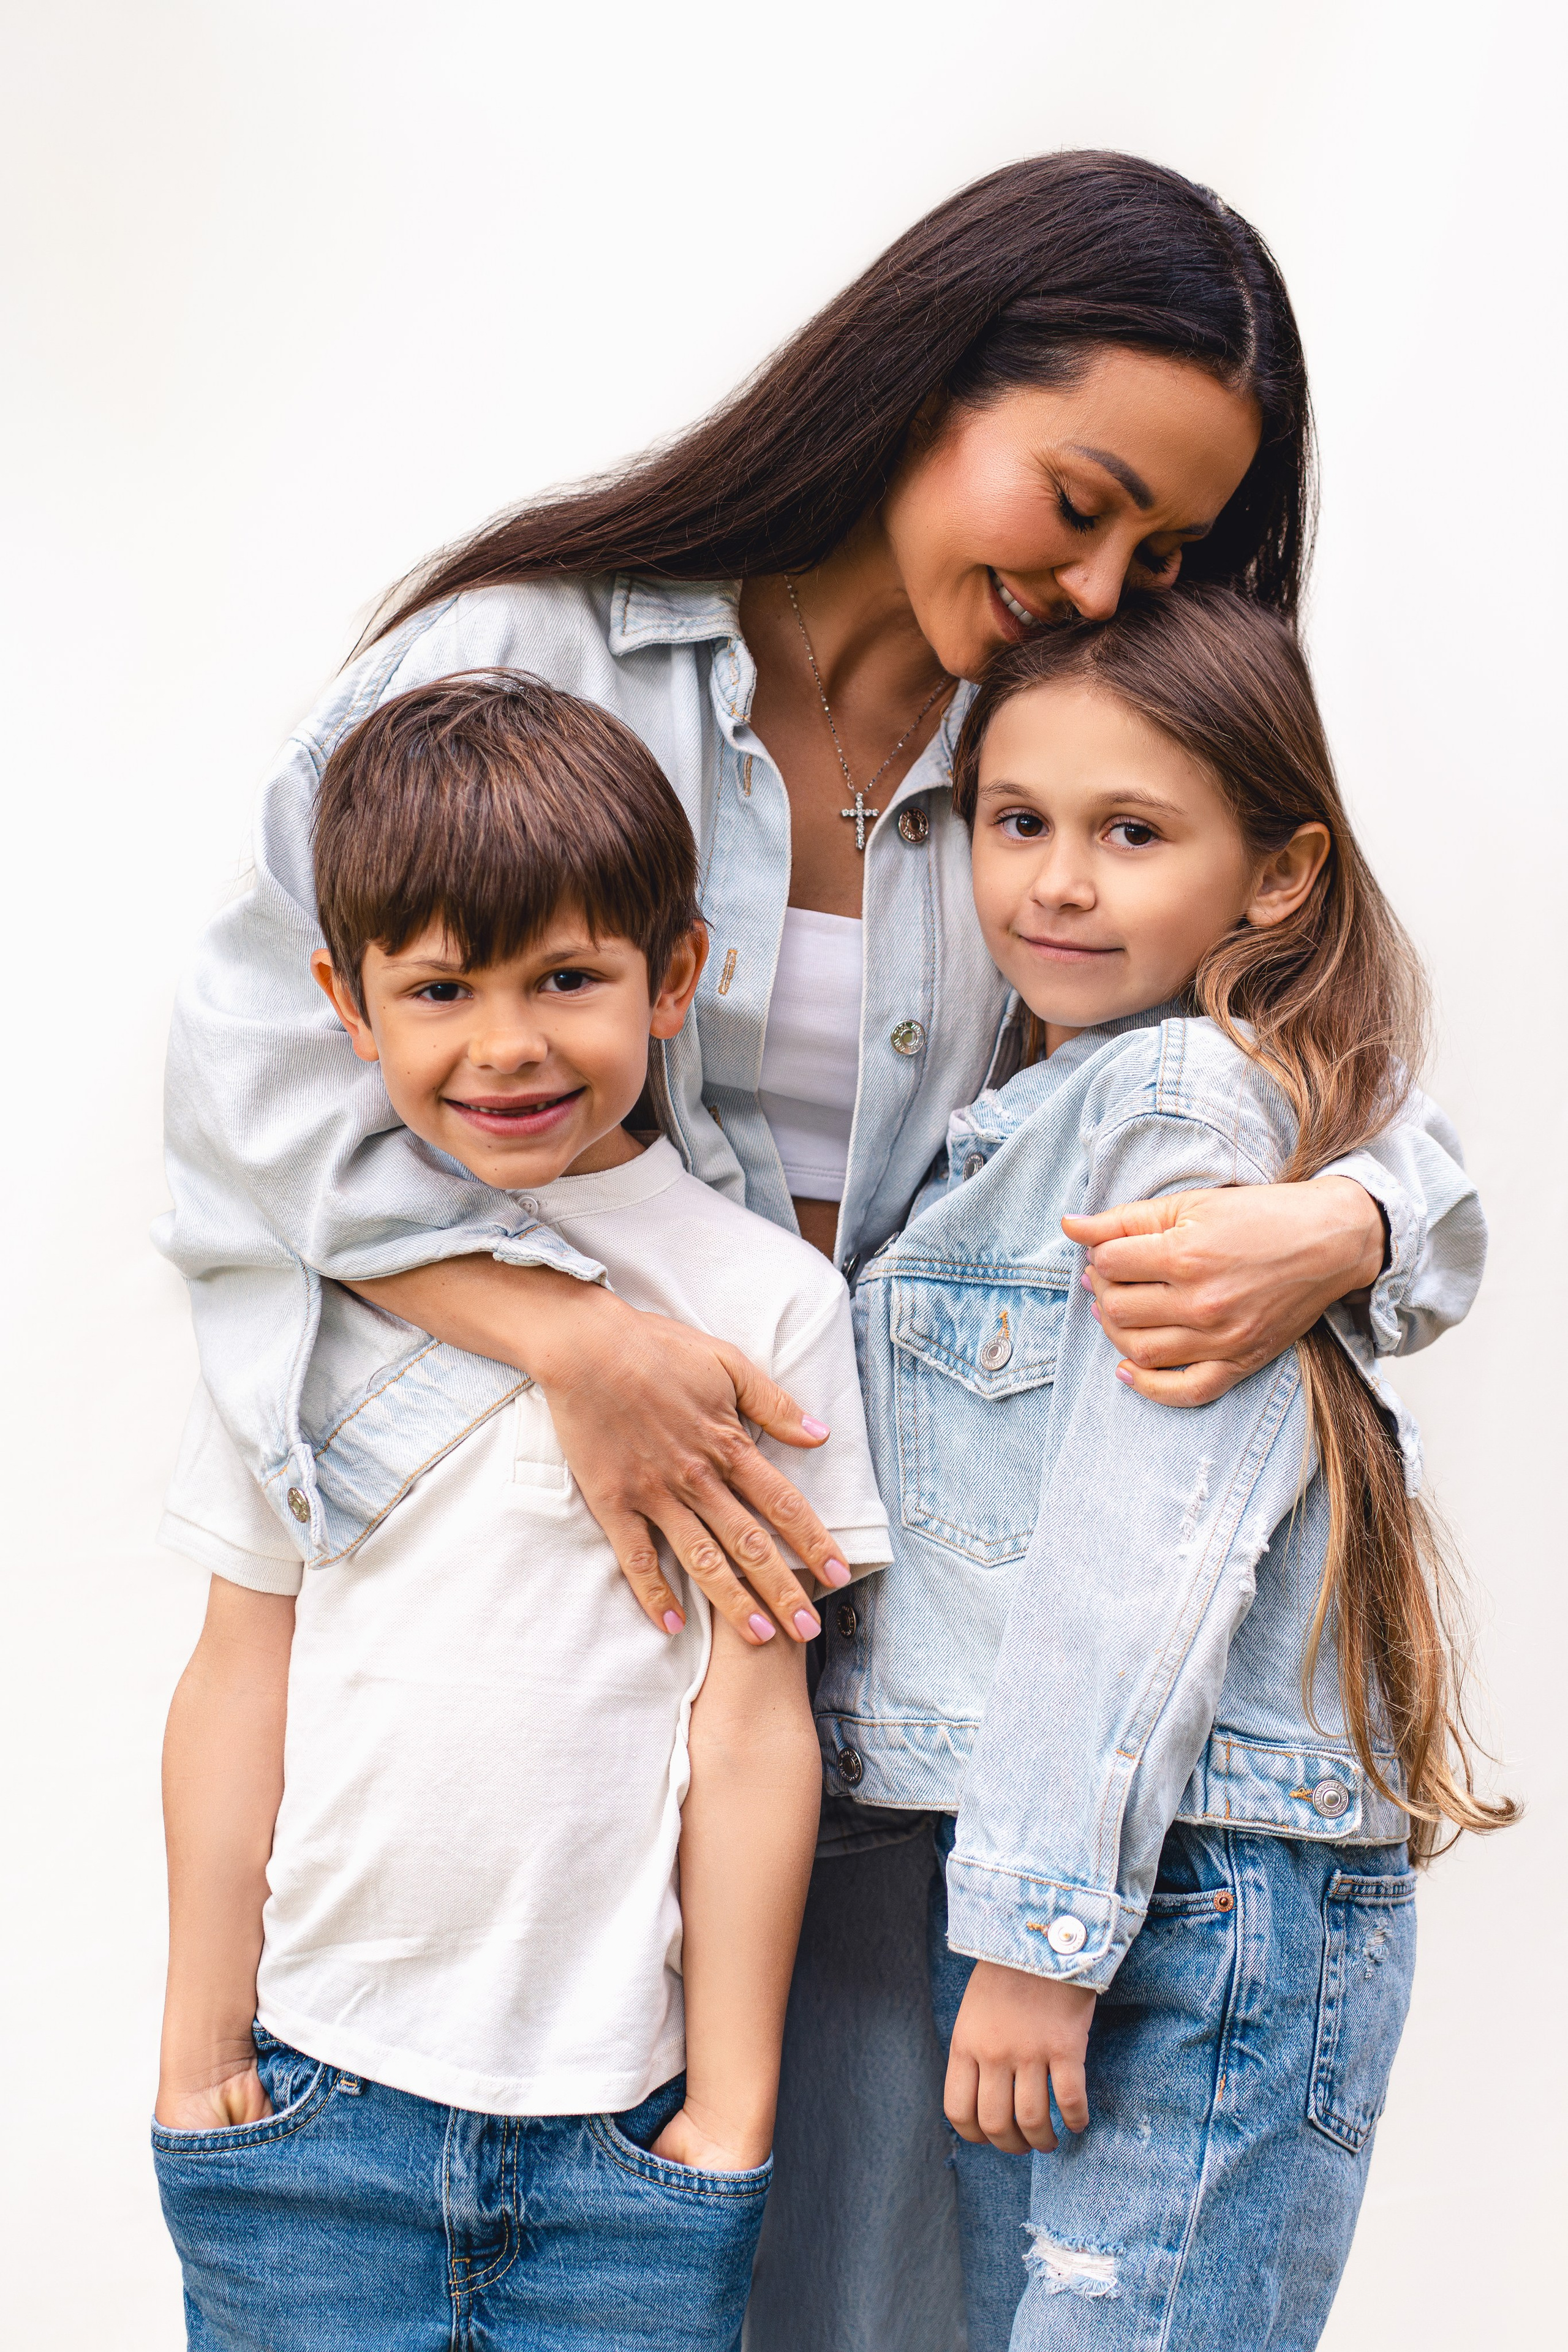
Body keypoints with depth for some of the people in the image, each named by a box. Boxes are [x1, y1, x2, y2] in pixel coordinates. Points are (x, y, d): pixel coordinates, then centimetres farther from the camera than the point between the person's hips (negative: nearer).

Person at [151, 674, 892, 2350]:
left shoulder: (765, 1301, -4)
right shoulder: (308, 1285, 1)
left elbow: (751, 1726, -4)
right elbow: (242, 1682, 5)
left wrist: (732, 2106, -1)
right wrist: (200, 2049, 6)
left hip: (622, 2114, -1)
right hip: (314, 2089, 2)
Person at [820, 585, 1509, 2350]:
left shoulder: (1189, 1103, -12)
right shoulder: (1029, 1113, 16)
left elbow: (1148, 1550, -18)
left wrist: (1046, 1926, -18)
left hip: (1191, 1885, -9)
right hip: (1036, 1870, 9)